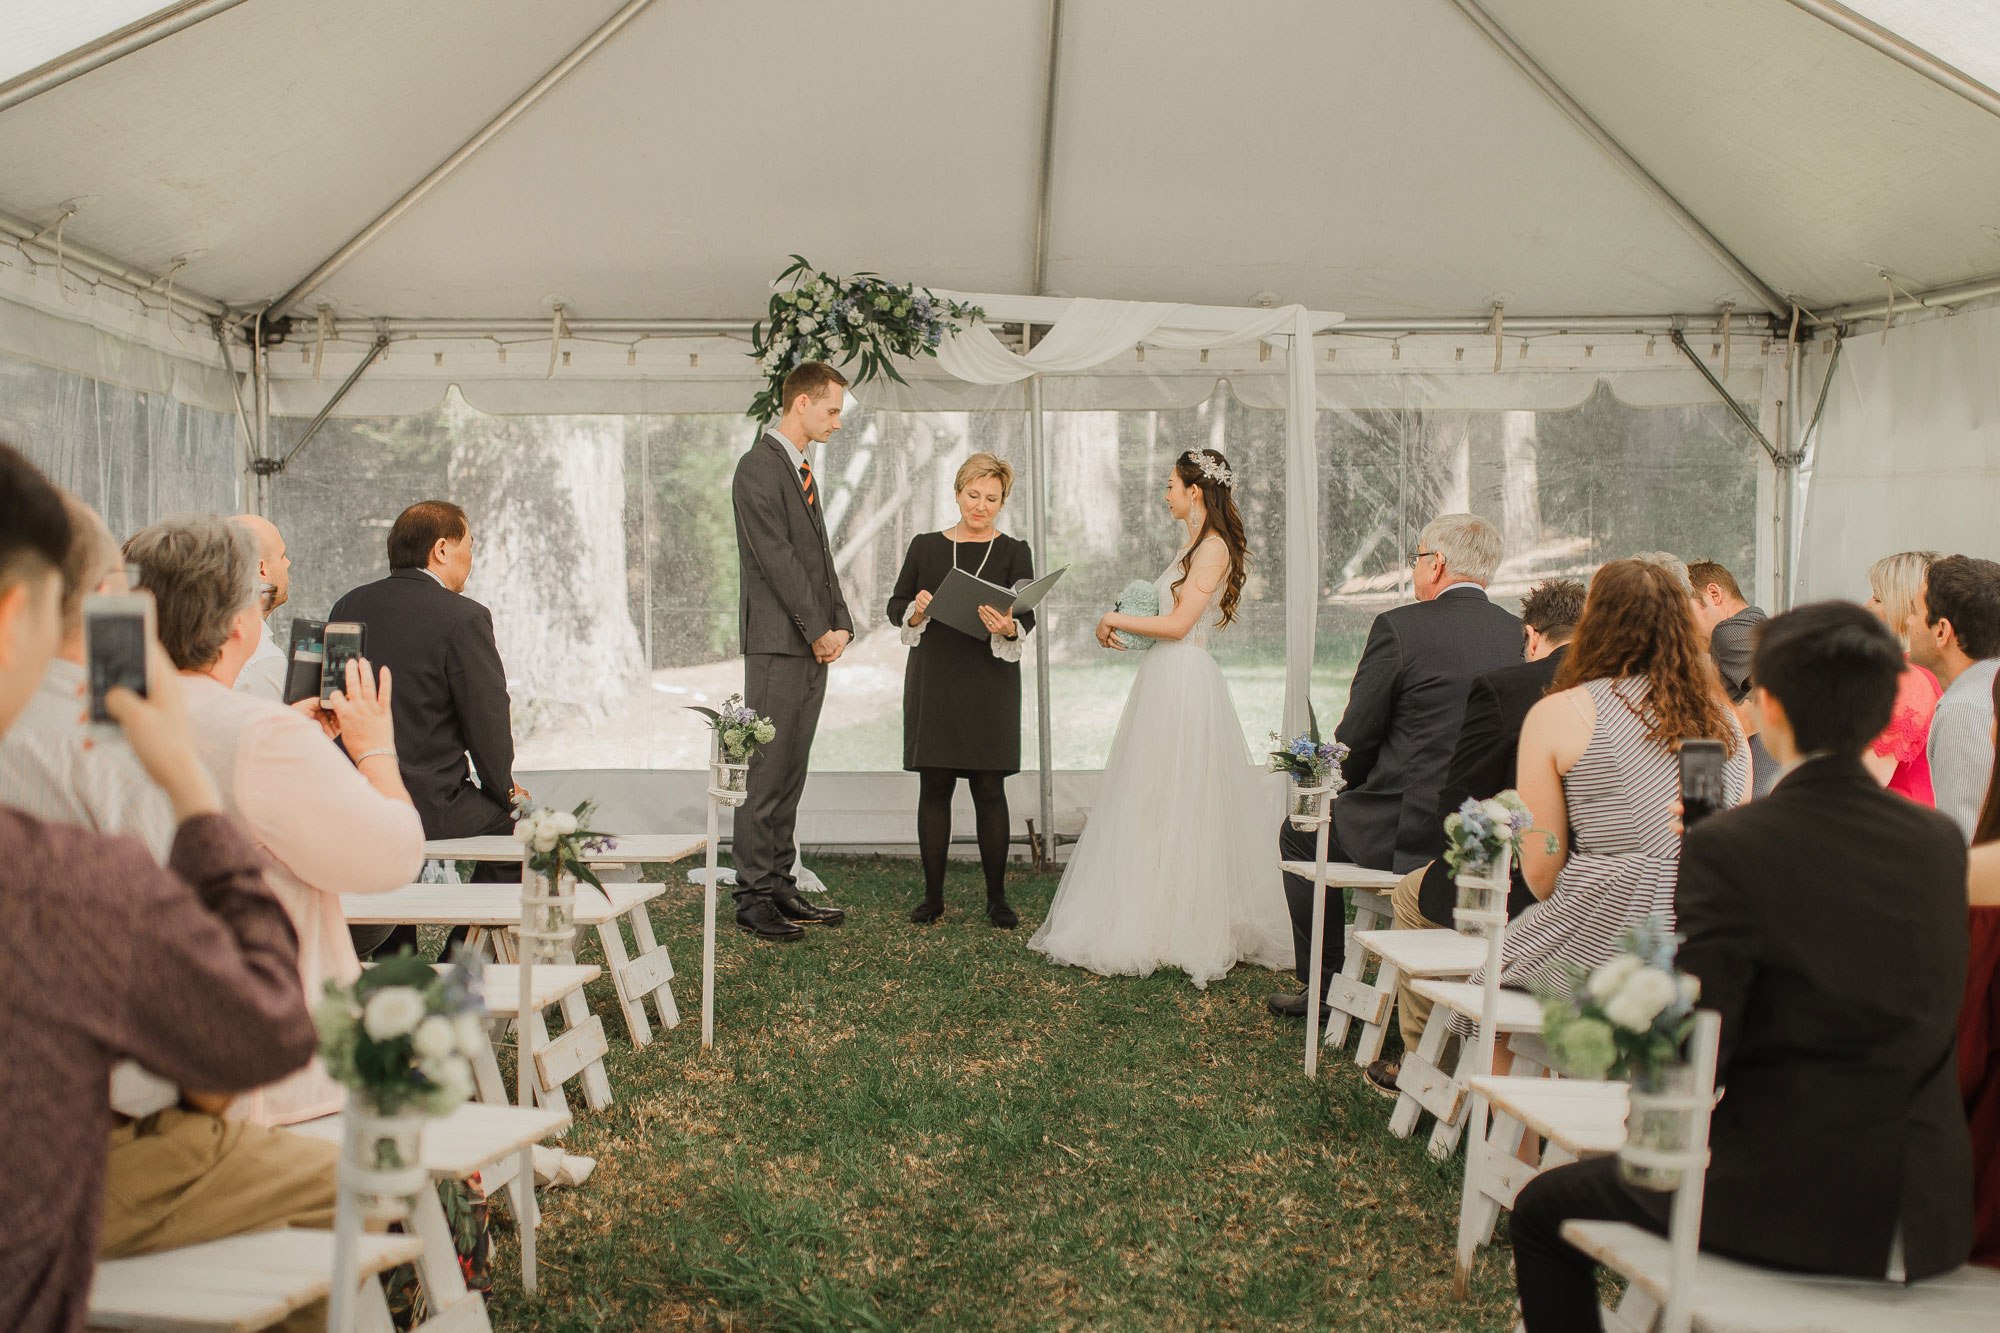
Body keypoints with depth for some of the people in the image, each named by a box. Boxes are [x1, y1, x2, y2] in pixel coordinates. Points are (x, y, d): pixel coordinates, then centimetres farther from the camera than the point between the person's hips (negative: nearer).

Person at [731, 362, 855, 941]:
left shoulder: (802, 468, 19)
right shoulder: (758, 466, -10)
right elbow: (777, 560, -15)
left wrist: (839, 624, 5)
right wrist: (818, 630, -12)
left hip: (812, 644, 9)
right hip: (777, 644, -9)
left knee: (790, 776, 11)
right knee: (766, 774, -6)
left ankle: (780, 888, 16)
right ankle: (753, 898, -1)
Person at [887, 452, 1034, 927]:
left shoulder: (1013, 552, 5)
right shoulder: (925, 546, 9)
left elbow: (1027, 617, -3)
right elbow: (895, 606, 9)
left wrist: (1008, 628, -25)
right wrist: (916, 611, -13)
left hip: (990, 684, -1)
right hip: (933, 679, 1)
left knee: (989, 789, -1)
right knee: (934, 787, 3)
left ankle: (997, 897, 8)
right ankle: (933, 894, 12)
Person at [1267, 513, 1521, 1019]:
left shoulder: (1399, 627, -13)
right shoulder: (1520, 635, 3)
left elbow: (1356, 738, -9)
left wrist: (1352, 784, 14)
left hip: (1412, 833, -6)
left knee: (1300, 831, 21)